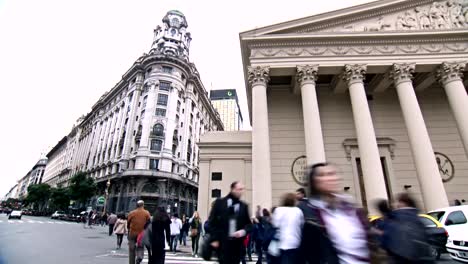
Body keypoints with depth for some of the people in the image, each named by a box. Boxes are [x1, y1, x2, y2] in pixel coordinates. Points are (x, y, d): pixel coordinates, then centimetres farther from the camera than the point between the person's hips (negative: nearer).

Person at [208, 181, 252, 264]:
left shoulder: (244, 206, 10)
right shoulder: (219, 202, 1)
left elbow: (249, 224, 13)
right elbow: (212, 221, -1)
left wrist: (243, 231, -8)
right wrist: (214, 239, -7)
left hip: (237, 243, 3)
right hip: (222, 242, -3)